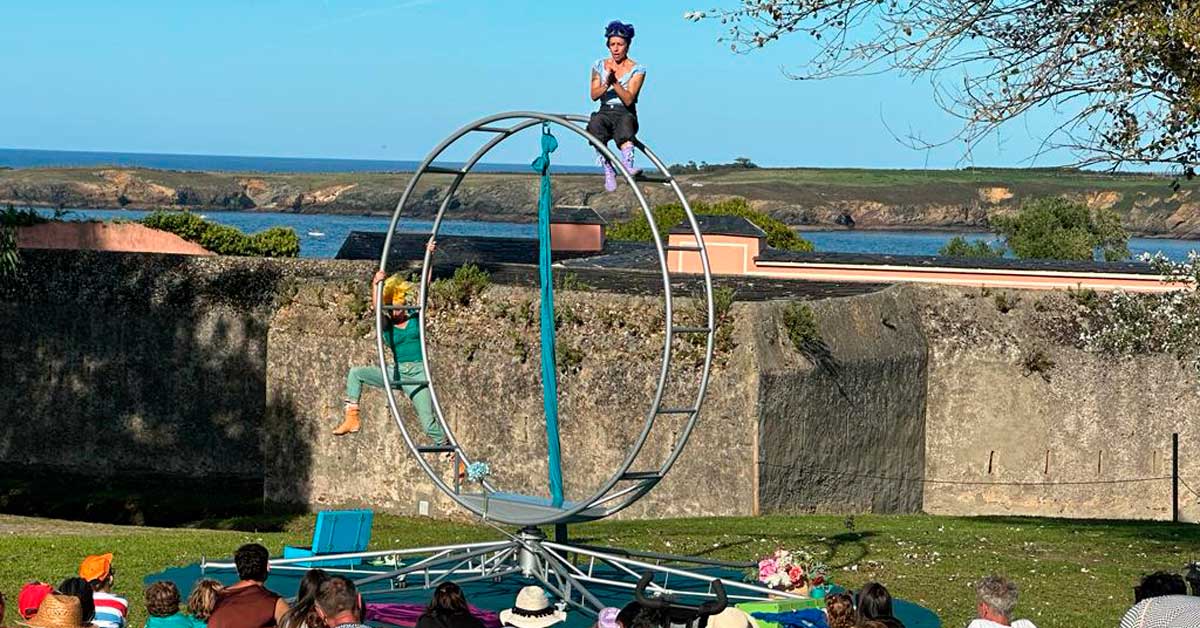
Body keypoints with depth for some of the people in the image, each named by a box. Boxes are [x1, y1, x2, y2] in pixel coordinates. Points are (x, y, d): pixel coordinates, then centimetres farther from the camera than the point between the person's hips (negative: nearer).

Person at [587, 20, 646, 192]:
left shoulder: (636, 70, 2)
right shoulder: (599, 66, 12)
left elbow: (628, 100, -10)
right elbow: (594, 95, 1)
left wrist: (615, 82, -24)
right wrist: (607, 83, -18)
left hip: (626, 114, -2)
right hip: (605, 112, 2)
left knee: (625, 121, -40)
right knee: (596, 123, -35)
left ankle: (627, 165, -59)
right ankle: (608, 171, -37)